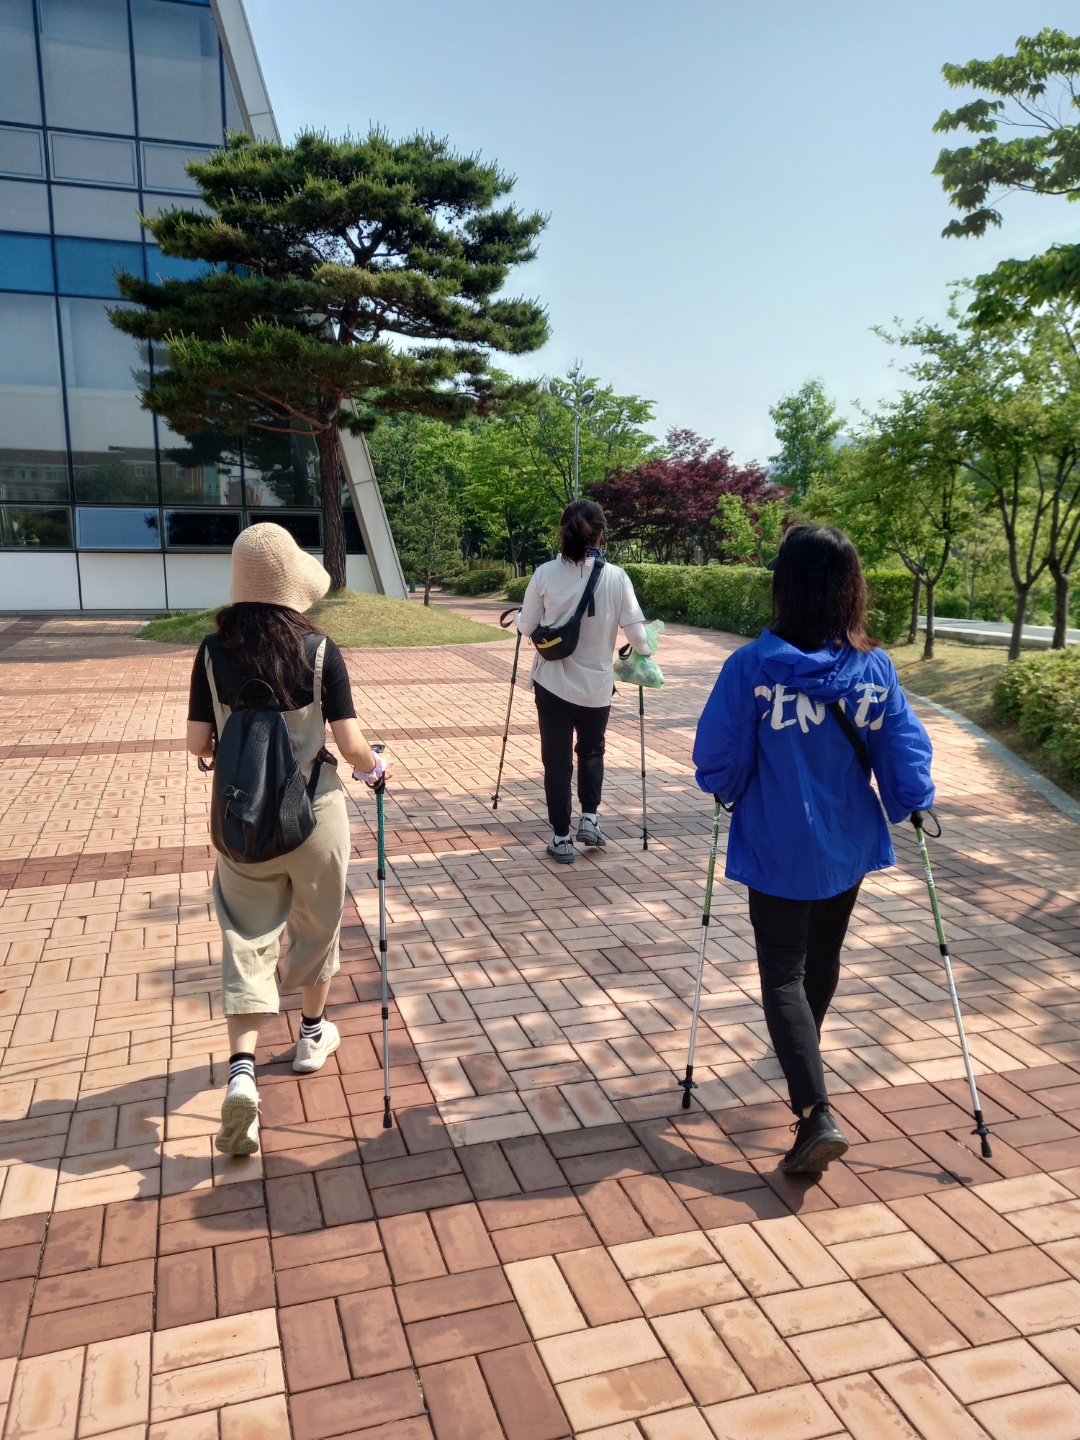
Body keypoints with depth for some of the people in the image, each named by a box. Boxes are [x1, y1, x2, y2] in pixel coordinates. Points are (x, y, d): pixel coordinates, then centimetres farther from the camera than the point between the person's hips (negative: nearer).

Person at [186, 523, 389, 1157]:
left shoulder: (214, 653, -7)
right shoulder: (320, 651, -14)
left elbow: (199, 745, -4)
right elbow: (350, 743, -15)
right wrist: (377, 766, 6)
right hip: (313, 811, -1)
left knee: (248, 935, 9)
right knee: (315, 924, 19)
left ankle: (242, 1069, -4)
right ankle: (314, 1034, 38)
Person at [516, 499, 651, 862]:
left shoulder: (545, 574, -9)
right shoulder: (616, 577, -10)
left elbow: (527, 627, 0)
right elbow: (636, 633, -8)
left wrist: (518, 615, 22)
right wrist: (643, 653, 13)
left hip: (552, 683, 0)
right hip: (596, 685, 0)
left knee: (557, 758, 11)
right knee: (591, 751, 25)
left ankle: (561, 838, 14)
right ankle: (590, 819, 14)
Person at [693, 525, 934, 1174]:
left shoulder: (752, 664, -19)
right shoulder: (875, 666, -9)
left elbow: (717, 753, -12)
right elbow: (905, 750, -4)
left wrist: (727, 792, 9)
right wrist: (913, 805, 15)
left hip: (778, 848, -4)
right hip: (849, 845, 4)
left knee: (784, 975, 6)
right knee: (823, 959, 25)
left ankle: (817, 1114, -7)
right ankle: (806, 1049, 50)